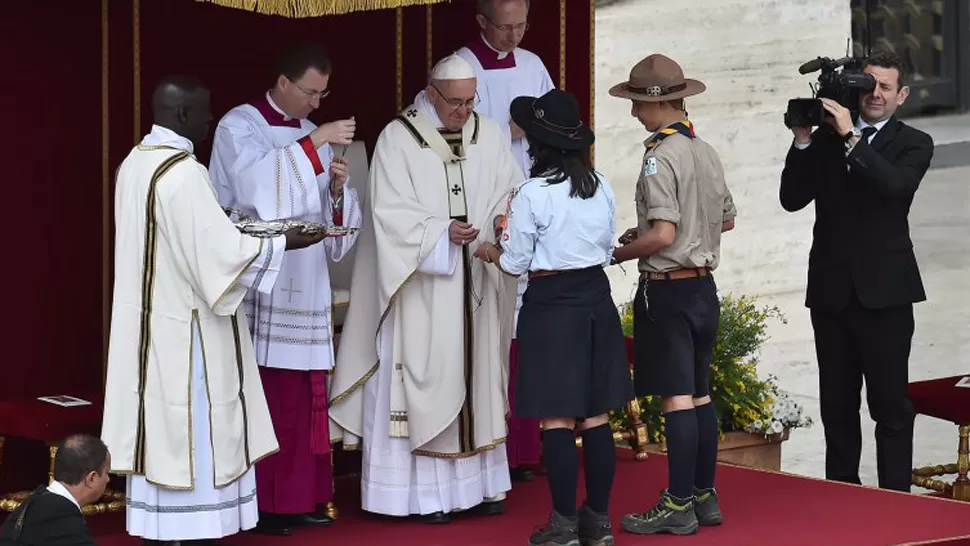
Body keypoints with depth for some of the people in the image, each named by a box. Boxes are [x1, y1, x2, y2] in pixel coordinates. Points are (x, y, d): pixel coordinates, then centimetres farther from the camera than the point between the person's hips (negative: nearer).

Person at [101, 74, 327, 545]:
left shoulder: (135, 164, 8)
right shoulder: (183, 172, -20)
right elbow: (218, 252, -22)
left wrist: (232, 229, 16)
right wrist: (282, 243, -11)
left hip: (147, 323, 9)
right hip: (187, 327, -9)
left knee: (160, 429, 13)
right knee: (196, 433, -2)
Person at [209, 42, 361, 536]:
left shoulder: (312, 135, 15)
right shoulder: (240, 126, -4)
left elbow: (333, 213, 14)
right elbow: (256, 180, -25)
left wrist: (338, 187, -7)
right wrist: (314, 143, -27)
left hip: (304, 282, 6)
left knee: (303, 396, 6)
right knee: (259, 393, -9)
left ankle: (299, 497, 12)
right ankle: (254, 503, -4)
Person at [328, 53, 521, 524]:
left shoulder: (488, 135, 7)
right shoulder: (398, 139, -6)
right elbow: (392, 214, -11)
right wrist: (444, 233, -23)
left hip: (476, 284, 5)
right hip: (423, 284, -4)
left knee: (477, 377, 8)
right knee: (427, 380, -4)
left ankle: (479, 481, 15)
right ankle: (427, 491, -1)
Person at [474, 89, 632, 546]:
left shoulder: (533, 194, -13)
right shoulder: (601, 187, 3)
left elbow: (516, 263, -6)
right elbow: (608, 250, 12)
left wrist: (490, 252, 14)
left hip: (551, 306, -5)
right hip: (596, 301, 5)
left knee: (557, 420, 0)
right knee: (596, 417, 9)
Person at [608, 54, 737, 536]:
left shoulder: (660, 158, -17)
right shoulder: (706, 152, 8)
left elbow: (663, 234, -24)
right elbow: (726, 219, 19)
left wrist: (621, 252, -6)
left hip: (667, 291, -8)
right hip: (703, 285, 8)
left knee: (676, 398, -5)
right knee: (700, 394, 13)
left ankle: (678, 506, -2)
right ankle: (704, 496, 20)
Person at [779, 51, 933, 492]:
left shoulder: (913, 145, 1)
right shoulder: (826, 138, 9)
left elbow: (894, 184, -20)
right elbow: (792, 199, 2)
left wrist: (850, 136, -22)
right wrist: (803, 140, -8)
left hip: (884, 290, -3)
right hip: (832, 289, 3)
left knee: (890, 404, -2)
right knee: (837, 404, 11)